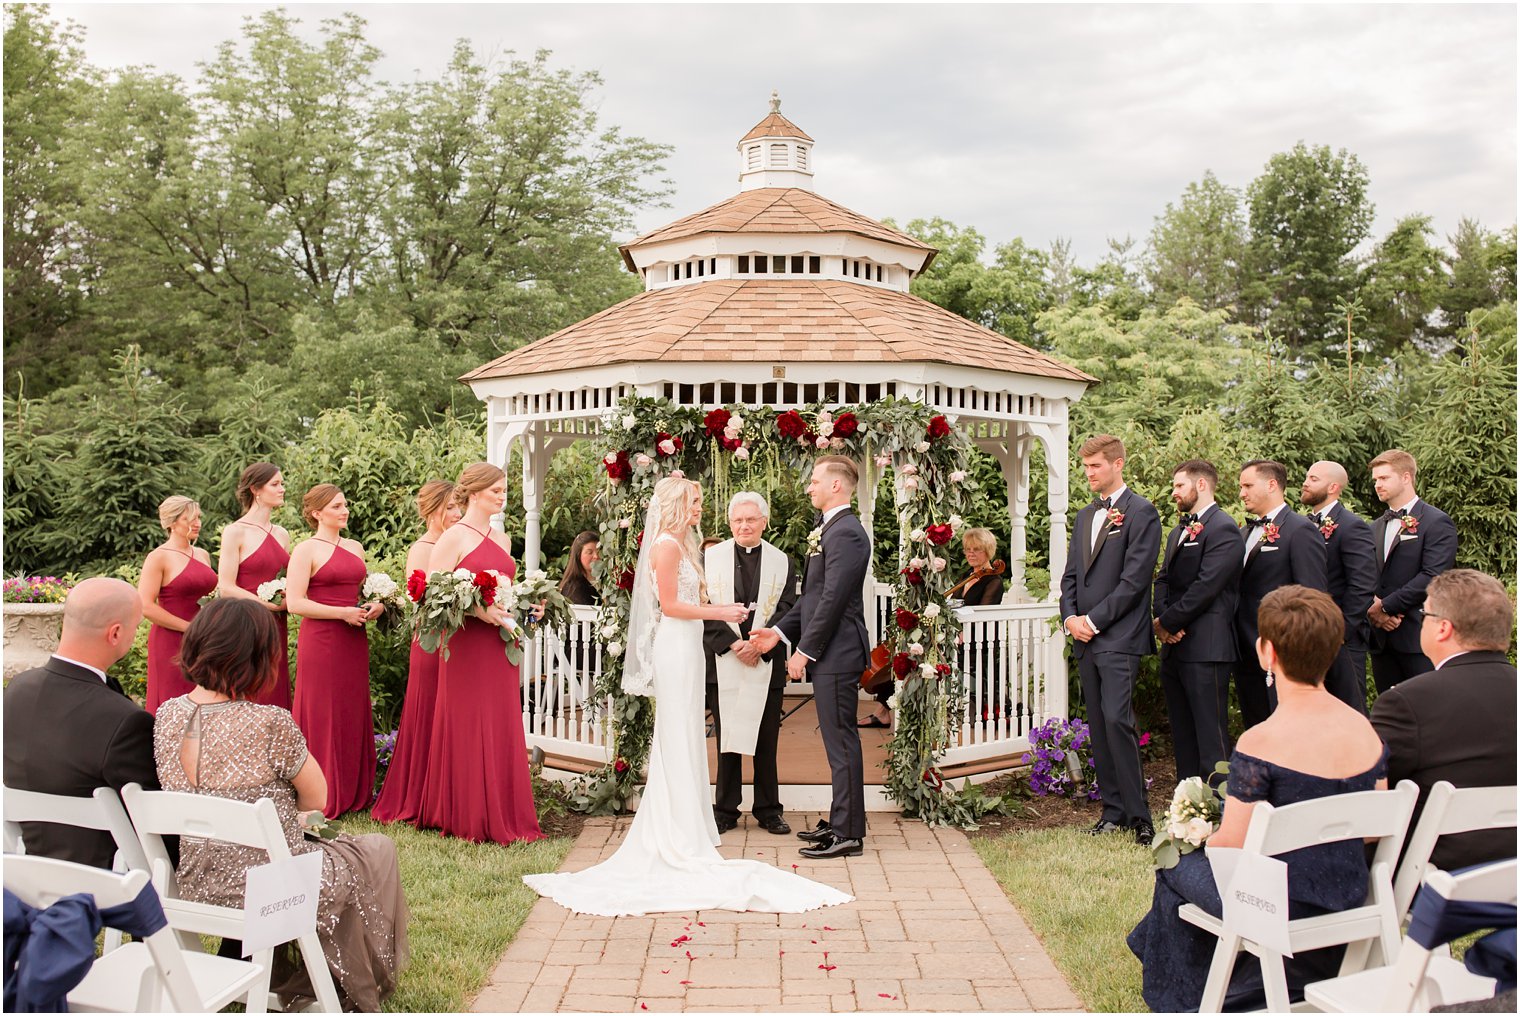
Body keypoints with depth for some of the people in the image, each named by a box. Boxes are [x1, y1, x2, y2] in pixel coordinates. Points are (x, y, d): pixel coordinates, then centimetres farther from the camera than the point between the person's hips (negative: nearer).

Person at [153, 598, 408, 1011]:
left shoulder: (167, 716, -6)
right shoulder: (270, 724, -26)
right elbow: (316, 800, -10)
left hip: (197, 886, 7)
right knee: (378, 849, 22)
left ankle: (283, 981, 44)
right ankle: (361, 993, 37)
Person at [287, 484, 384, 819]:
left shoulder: (355, 548, 15)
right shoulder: (306, 550, -5)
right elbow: (294, 603, -12)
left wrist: (375, 605, 6)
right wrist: (343, 612, -16)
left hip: (353, 641, 6)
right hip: (321, 641, -6)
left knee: (354, 715, 8)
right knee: (322, 716, -2)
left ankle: (353, 794, 16)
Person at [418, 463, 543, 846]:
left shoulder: (502, 539, 15)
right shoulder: (454, 537, -6)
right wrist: (478, 610, -22)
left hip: (500, 645, 7)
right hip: (467, 645, -7)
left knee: (503, 730, 9)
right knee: (469, 731, 0)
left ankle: (505, 816, 17)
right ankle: (471, 819, 10)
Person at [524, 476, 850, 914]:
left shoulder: (680, 544, 17)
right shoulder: (667, 544, -12)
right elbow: (670, 604, -16)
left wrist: (722, 608, 13)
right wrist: (719, 612, -12)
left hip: (687, 647, 10)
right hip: (675, 647, -10)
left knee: (683, 740, 12)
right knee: (678, 738, -5)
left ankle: (678, 828, 19)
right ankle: (681, 837, 0)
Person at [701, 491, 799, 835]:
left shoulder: (782, 562, 7)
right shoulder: (710, 558, 5)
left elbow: (787, 610, 1)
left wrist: (759, 645, -12)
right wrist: (732, 643, -12)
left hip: (767, 663, 0)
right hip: (723, 662, 0)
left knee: (766, 740, 6)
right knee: (727, 739, 6)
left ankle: (768, 810, 16)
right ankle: (725, 809, 16)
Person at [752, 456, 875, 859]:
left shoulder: (846, 532, -16)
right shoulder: (829, 530, 17)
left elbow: (832, 598, -20)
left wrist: (804, 650, -17)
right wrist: (781, 630, 12)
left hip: (837, 654, -10)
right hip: (827, 654, 10)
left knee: (841, 742, -5)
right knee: (837, 741, 15)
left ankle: (848, 834, 2)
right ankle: (840, 822, 24)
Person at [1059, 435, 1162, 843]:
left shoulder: (1141, 513, -5)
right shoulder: (1085, 517, 19)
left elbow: (1134, 578, -12)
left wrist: (1094, 620, -12)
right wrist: (1070, 617, 1)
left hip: (1120, 637, -7)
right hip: (1086, 639, 8)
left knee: (1117, 722, -15)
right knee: (1099, 728, 8)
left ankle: (1138, 816, -6)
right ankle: (1113, 810, 16)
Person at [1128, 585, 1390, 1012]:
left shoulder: (1260, 744, -25)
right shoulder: (1368, 731, -6)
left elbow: (1232, 845, -18)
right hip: (1349, 897, 6)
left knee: (1176, 866, 23)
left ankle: (1178, 1001, 43)